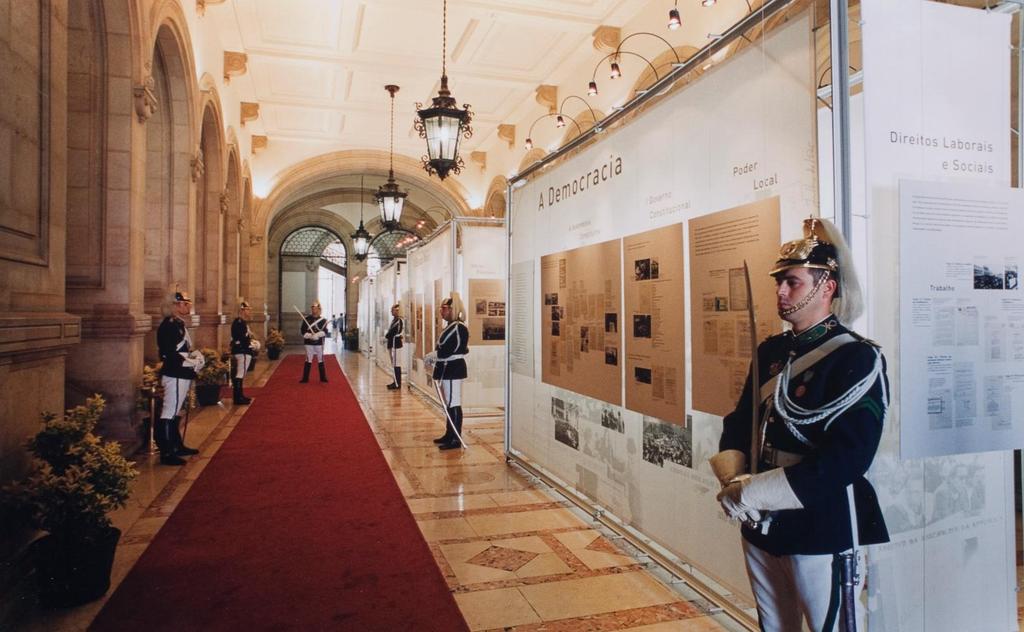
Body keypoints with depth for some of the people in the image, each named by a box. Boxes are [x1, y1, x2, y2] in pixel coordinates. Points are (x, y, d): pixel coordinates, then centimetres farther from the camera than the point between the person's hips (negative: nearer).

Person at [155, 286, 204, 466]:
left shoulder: (179, 324, 15)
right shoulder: (168, 325, -16)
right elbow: (169, 354, -22)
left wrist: (194, 355, 5)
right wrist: (193, 363, -16)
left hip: (182, 375, 10)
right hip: (175, 376, -10)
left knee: (176, 412, 18)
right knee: (170, 413, -6)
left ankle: (177, 446, 29)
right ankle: (166, 453, -2)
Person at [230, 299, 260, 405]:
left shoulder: (242, 322, 16)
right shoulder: (239, 322, -17)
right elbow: (241, 339, -23)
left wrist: (251, 341, 5)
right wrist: (252, 344, -14)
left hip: (242, 351, 11)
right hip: (243, 351, -11)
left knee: (239, 374, 15)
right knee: (240, 374, -8)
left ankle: (239, 396, 23)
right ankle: (238, 397, -5)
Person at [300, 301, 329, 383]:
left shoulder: (323, 320, 2)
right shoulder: (306, 319, 2)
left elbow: (325, 332, -6)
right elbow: (303, 331, -1)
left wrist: (317, 335, -23)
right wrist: (310, 336, -18)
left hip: (319, 343, 0)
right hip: (309, 343, 0)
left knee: (321, 361, 7)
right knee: (308, 361, 2)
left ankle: (323, 378, 17)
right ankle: (305, 378, 9)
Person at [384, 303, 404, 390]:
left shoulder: (399, 320, -14)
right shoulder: (394, 320, 16)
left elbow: (392, 332, -17)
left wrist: (386, 337, -5)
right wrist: (387, 337, 2)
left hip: (395, 343, -10)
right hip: (392, 343, 10)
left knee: (396, 364, -8)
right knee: (395, 363, 14)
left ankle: (397, 384, -7)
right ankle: (396, 382, 20)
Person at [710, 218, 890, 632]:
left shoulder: (857, 358, -14)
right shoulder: (770, 351, 7)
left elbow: (846, 458, -22)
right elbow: (739, 423, 8)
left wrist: (753, 492, -22)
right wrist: (734, 482, -11)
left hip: (821, 530, -6)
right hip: (759, 524, 7)